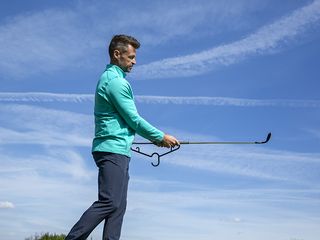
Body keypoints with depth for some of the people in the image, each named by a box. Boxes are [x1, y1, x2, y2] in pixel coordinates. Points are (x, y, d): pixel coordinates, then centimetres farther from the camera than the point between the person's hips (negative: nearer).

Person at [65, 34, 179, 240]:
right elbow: (133, 120, -12)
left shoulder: (110, 78, 22)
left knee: (118, 206, 6)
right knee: (109, 203, -14)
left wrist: (154, 138, 22)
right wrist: (161, 137, -1)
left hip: (117, 151, 10)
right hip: (113, 150, -10)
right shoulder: (116, 81, -10)